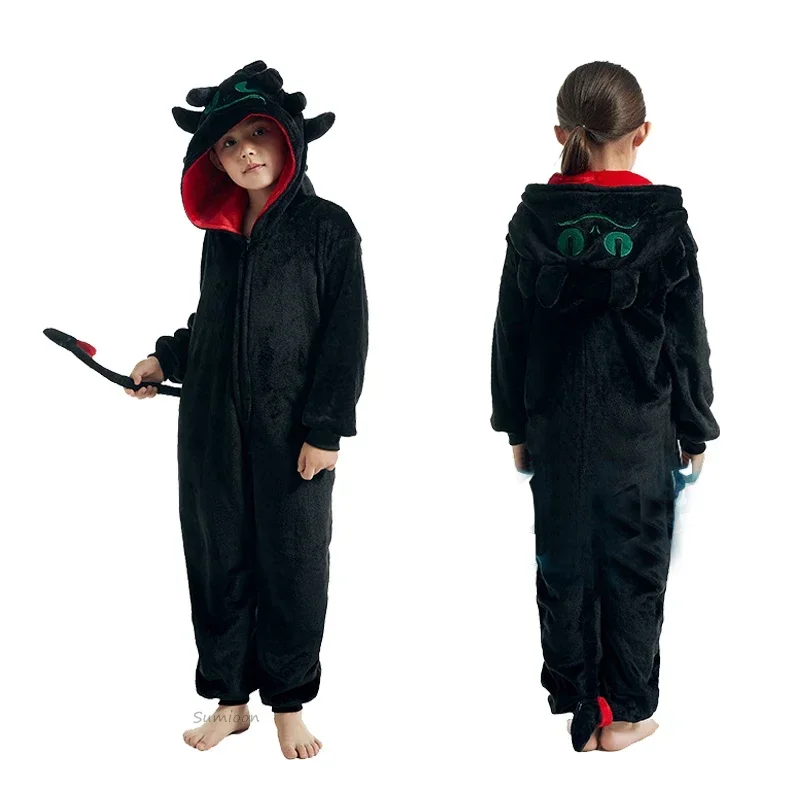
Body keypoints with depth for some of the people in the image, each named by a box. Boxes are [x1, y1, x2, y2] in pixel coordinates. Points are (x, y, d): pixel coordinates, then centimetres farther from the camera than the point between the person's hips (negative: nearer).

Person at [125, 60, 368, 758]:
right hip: (213, 426, 5)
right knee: (217, 559, 10)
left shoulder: (327, 226, -5)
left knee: (292, 564, 5)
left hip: (291, 432, -5)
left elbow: (346, 335, -9)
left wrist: (326, 430, -12)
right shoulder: (220, 232, 10)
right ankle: (230, 699, 25)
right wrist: (167, 359, 17)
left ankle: (289, 704, 22)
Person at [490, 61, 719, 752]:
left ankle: (578, 713, 21)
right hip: (639, 432, -2)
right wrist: (695, 429, 7)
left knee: (564, 565, 11)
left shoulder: (535, 219, -3)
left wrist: (515, 424, 12)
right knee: (634, 566, 10)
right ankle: (626, 713, 20)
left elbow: (511, 331, 2)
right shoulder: (664, 221, -9)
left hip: (556, 428, 2)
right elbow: (687, 338, -4)